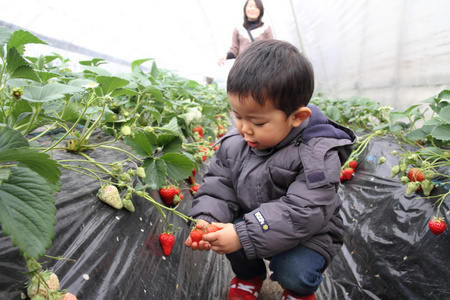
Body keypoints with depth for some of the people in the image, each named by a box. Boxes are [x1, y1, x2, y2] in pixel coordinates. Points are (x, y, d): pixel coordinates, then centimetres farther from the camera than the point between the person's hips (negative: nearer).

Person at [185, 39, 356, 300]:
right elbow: (219, 185, -3)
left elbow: (303, 212, -32)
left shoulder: (317, 155, -28)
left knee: (293, 273, -27)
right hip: (250, 220, 5)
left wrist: (244, 235, -39)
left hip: (309, 233, -4)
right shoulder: (234, 143, -9)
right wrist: (206, 220, -23)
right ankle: (249, 277, 14)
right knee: (226, 232, -21)